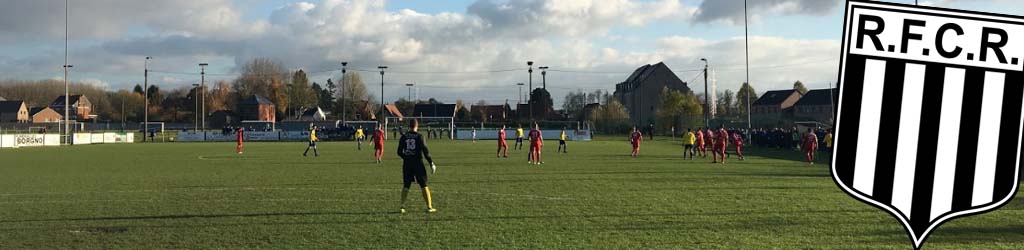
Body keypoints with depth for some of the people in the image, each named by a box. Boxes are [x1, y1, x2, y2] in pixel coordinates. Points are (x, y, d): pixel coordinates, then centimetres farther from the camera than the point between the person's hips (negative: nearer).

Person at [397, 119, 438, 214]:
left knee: (406, 186, 13)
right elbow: (425, 151, -11)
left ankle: (402, 206, 7)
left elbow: (399, 152, 6)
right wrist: (431, 163, -5)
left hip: (407, 163, 3)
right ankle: (429, 206, 4)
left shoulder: (403, 137, 3)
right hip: (418, 163, -3)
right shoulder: (419, 136, -7)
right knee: (424, 185, 4)